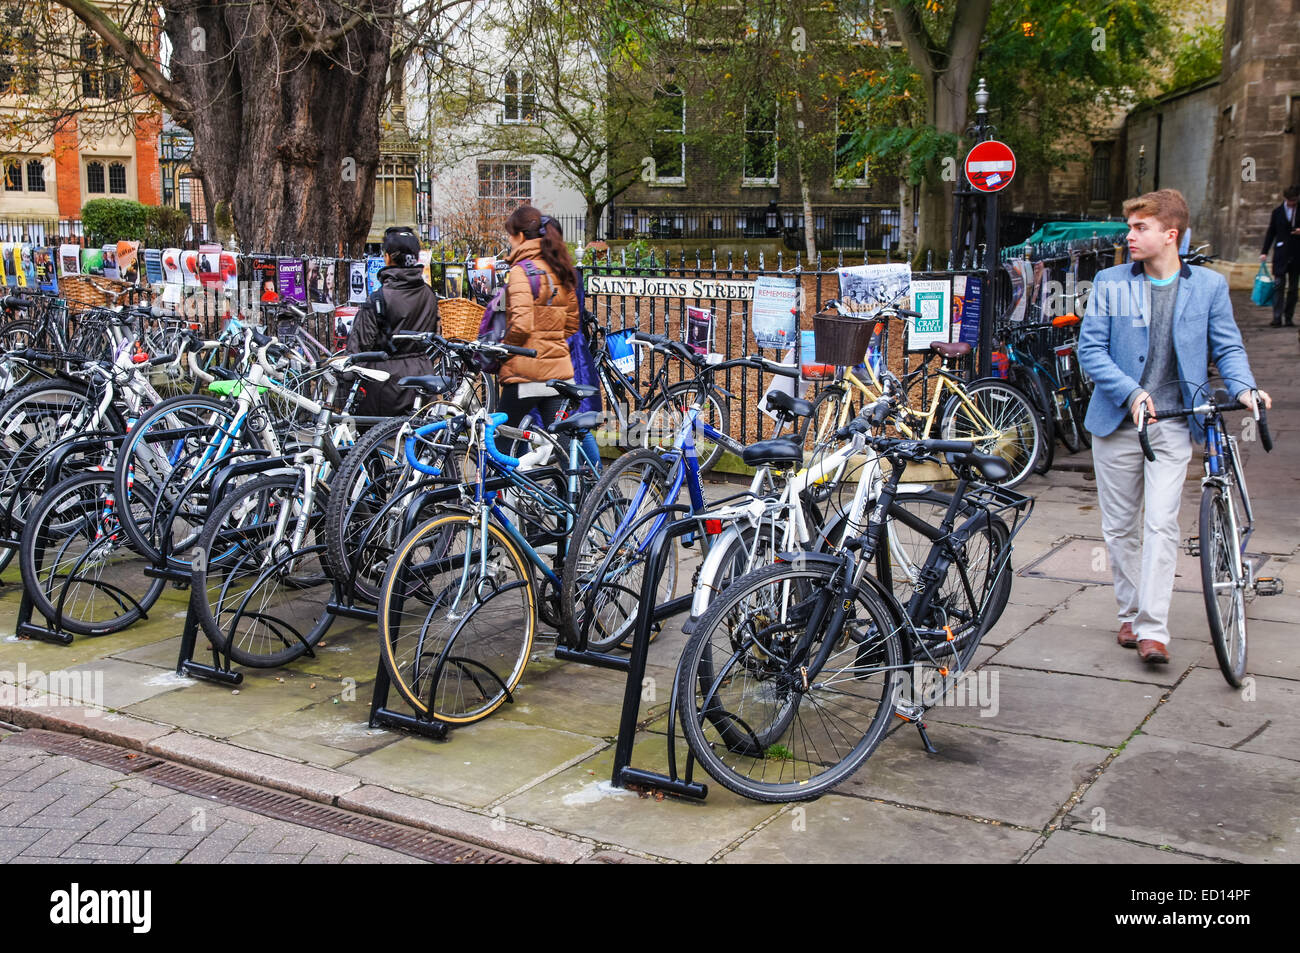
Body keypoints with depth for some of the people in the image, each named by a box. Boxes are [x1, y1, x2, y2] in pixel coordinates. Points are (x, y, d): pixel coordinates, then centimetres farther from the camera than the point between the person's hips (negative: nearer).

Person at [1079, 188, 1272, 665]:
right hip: (1117, 421, 1)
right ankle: (1130, 614, 26)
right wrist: (1131, 393, -18)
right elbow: (1090, 348, -4)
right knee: (1119, 527, 9)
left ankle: (1152, 629, -6)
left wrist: (1244, 387, -13)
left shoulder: (1209, 285, 1)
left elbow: (1227, 346, 7)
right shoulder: (1110, 283, 0)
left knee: (1162, 525, -10)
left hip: (1172, 425, -1)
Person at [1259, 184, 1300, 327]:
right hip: (1281, 254, -1)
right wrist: (1264, 251, 3)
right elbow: (1271, 233, 9)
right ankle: (1277, 318, -10)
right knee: (1278, 285, -8)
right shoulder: (1277, 212, 7)